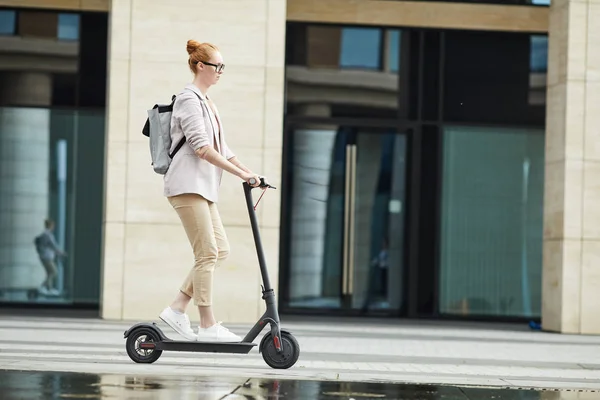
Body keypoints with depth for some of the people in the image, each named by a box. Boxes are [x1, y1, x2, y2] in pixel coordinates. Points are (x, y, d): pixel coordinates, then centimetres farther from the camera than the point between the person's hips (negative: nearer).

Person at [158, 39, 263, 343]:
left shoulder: (207, 102, 21)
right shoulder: (189, 99, -9)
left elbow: (221, 148, 21)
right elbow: (201, 147, -19)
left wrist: (248, 171, 10)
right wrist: (239, 173, -20)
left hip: (203, 187, 10)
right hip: (187, 185, -10)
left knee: (221, 251, 5)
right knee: (208, 253, -10)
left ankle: (177, 308, 7)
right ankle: (207, 326, -7)